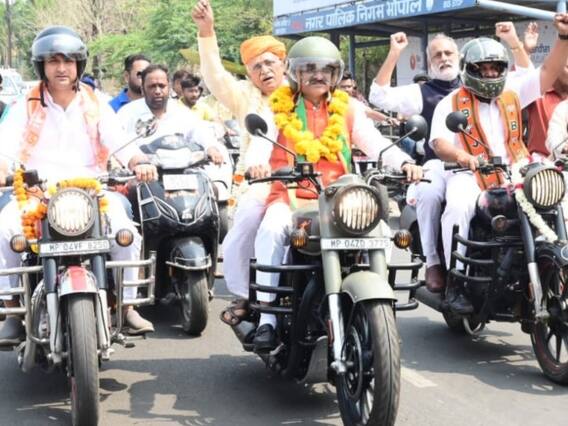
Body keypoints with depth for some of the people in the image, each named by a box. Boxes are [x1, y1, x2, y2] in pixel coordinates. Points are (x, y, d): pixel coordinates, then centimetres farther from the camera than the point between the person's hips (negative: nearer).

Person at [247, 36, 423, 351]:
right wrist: (255, 162, -32)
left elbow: (374, 142, 3)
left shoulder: (348, 108, 15)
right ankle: (267, 316, -27)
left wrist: (403, 162, -18)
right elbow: (262, 141, -8)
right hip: (290, 195, -2)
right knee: (272, 229, -32)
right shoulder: (278, 107, 9)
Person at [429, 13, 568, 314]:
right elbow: (439, 143, -7)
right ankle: (456, 281, -26)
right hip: (468, 175, -4)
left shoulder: (512, 92, 16)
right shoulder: (451, 103, 6)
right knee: (459, 207, -36)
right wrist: (462, 156, -30)